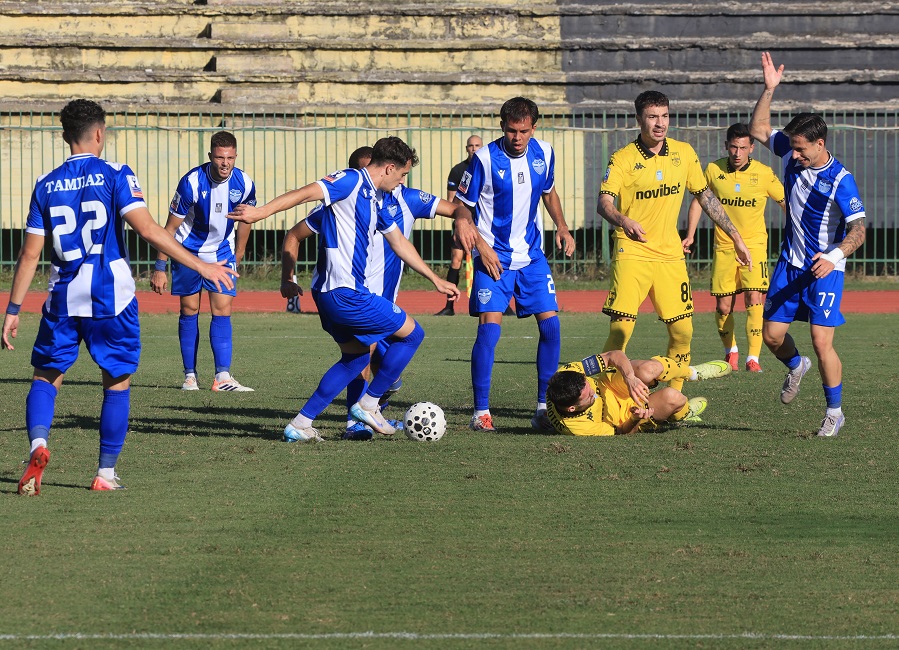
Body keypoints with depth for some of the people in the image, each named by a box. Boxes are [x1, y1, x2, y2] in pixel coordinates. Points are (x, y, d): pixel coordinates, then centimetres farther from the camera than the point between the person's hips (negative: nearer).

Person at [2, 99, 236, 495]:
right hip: (111, 297, -2)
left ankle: (38, 443, -16)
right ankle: (106, 473, 10)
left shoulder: (46, 185, 4)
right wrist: (200, 266, -13)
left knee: (46, 376, 12)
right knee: (117, 383, 12)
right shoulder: (114, 175, -5)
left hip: (63, 299, 2)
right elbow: (147, 229, -16)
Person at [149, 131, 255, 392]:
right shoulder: (192, 182, -24)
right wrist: (160, 268, -14)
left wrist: (237, 258, 16)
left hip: (222, 251, 2)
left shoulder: (244, 184, -14)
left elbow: (245, 221, 6)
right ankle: (190, 376, 8)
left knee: (222, 309, -8)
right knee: (190, 309, 1)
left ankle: (223, 377, -13)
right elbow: (170, 227, -15)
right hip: (189, 250, -2)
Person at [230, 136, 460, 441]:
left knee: (356, 356, 22)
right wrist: (262, 211, -37)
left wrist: (435, 280, 35)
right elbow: (307, 193, -25)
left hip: (329, 293, 10)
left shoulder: (375, 198, 18)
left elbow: (399, 242, 29)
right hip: (345, 293, -10)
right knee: (412, 334, 3)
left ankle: (300, 425, 17)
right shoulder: (352, 182, -12)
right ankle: (368, 405, 8)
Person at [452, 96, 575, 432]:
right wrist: (481, 247, -17)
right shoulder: (485, 158, -12)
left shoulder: (543, 153, 2)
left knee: (550, 325, -3)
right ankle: (481, 411, -7)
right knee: (489, 328, -15)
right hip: (494, 259, -5)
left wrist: (562, 227, 5)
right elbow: (462, 208, -6)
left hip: (532, 257, 5)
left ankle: (543, 408, 7)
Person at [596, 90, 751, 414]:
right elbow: (604, 202, -18)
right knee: (620, 328, -15)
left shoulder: (684, 153, 6)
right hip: (632, 251, -4)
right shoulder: (623, 158, -7)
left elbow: (705, 196, 16)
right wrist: (624, 221, -40)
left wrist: (736, 237, 16)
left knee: (682, 330, 3)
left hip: (670, 253, 4)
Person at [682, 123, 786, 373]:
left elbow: (786, 203, 2)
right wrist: (690, 235, 5)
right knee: (723, 307, 4)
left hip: (754, 245, -2)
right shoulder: (714, 170, -3)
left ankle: (753, 357, -13)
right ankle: (731, 350, 28)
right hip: (724, 247, 2)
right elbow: (698, 200, 11)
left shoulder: (764, 174, -8)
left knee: (754, 300, -16)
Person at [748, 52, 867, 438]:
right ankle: (795, 367, 39)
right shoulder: (792, 155, -1)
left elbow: (858, 230, -20)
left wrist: (835, 255, -37)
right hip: (790, 263, 6)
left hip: (824, 268, -6)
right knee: (772, 335, 5)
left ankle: (834, 412, 2)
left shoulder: (840, 180, -18)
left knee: (821, 342, -13)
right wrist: (769, 90, 2)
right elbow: (758, 130, 14)